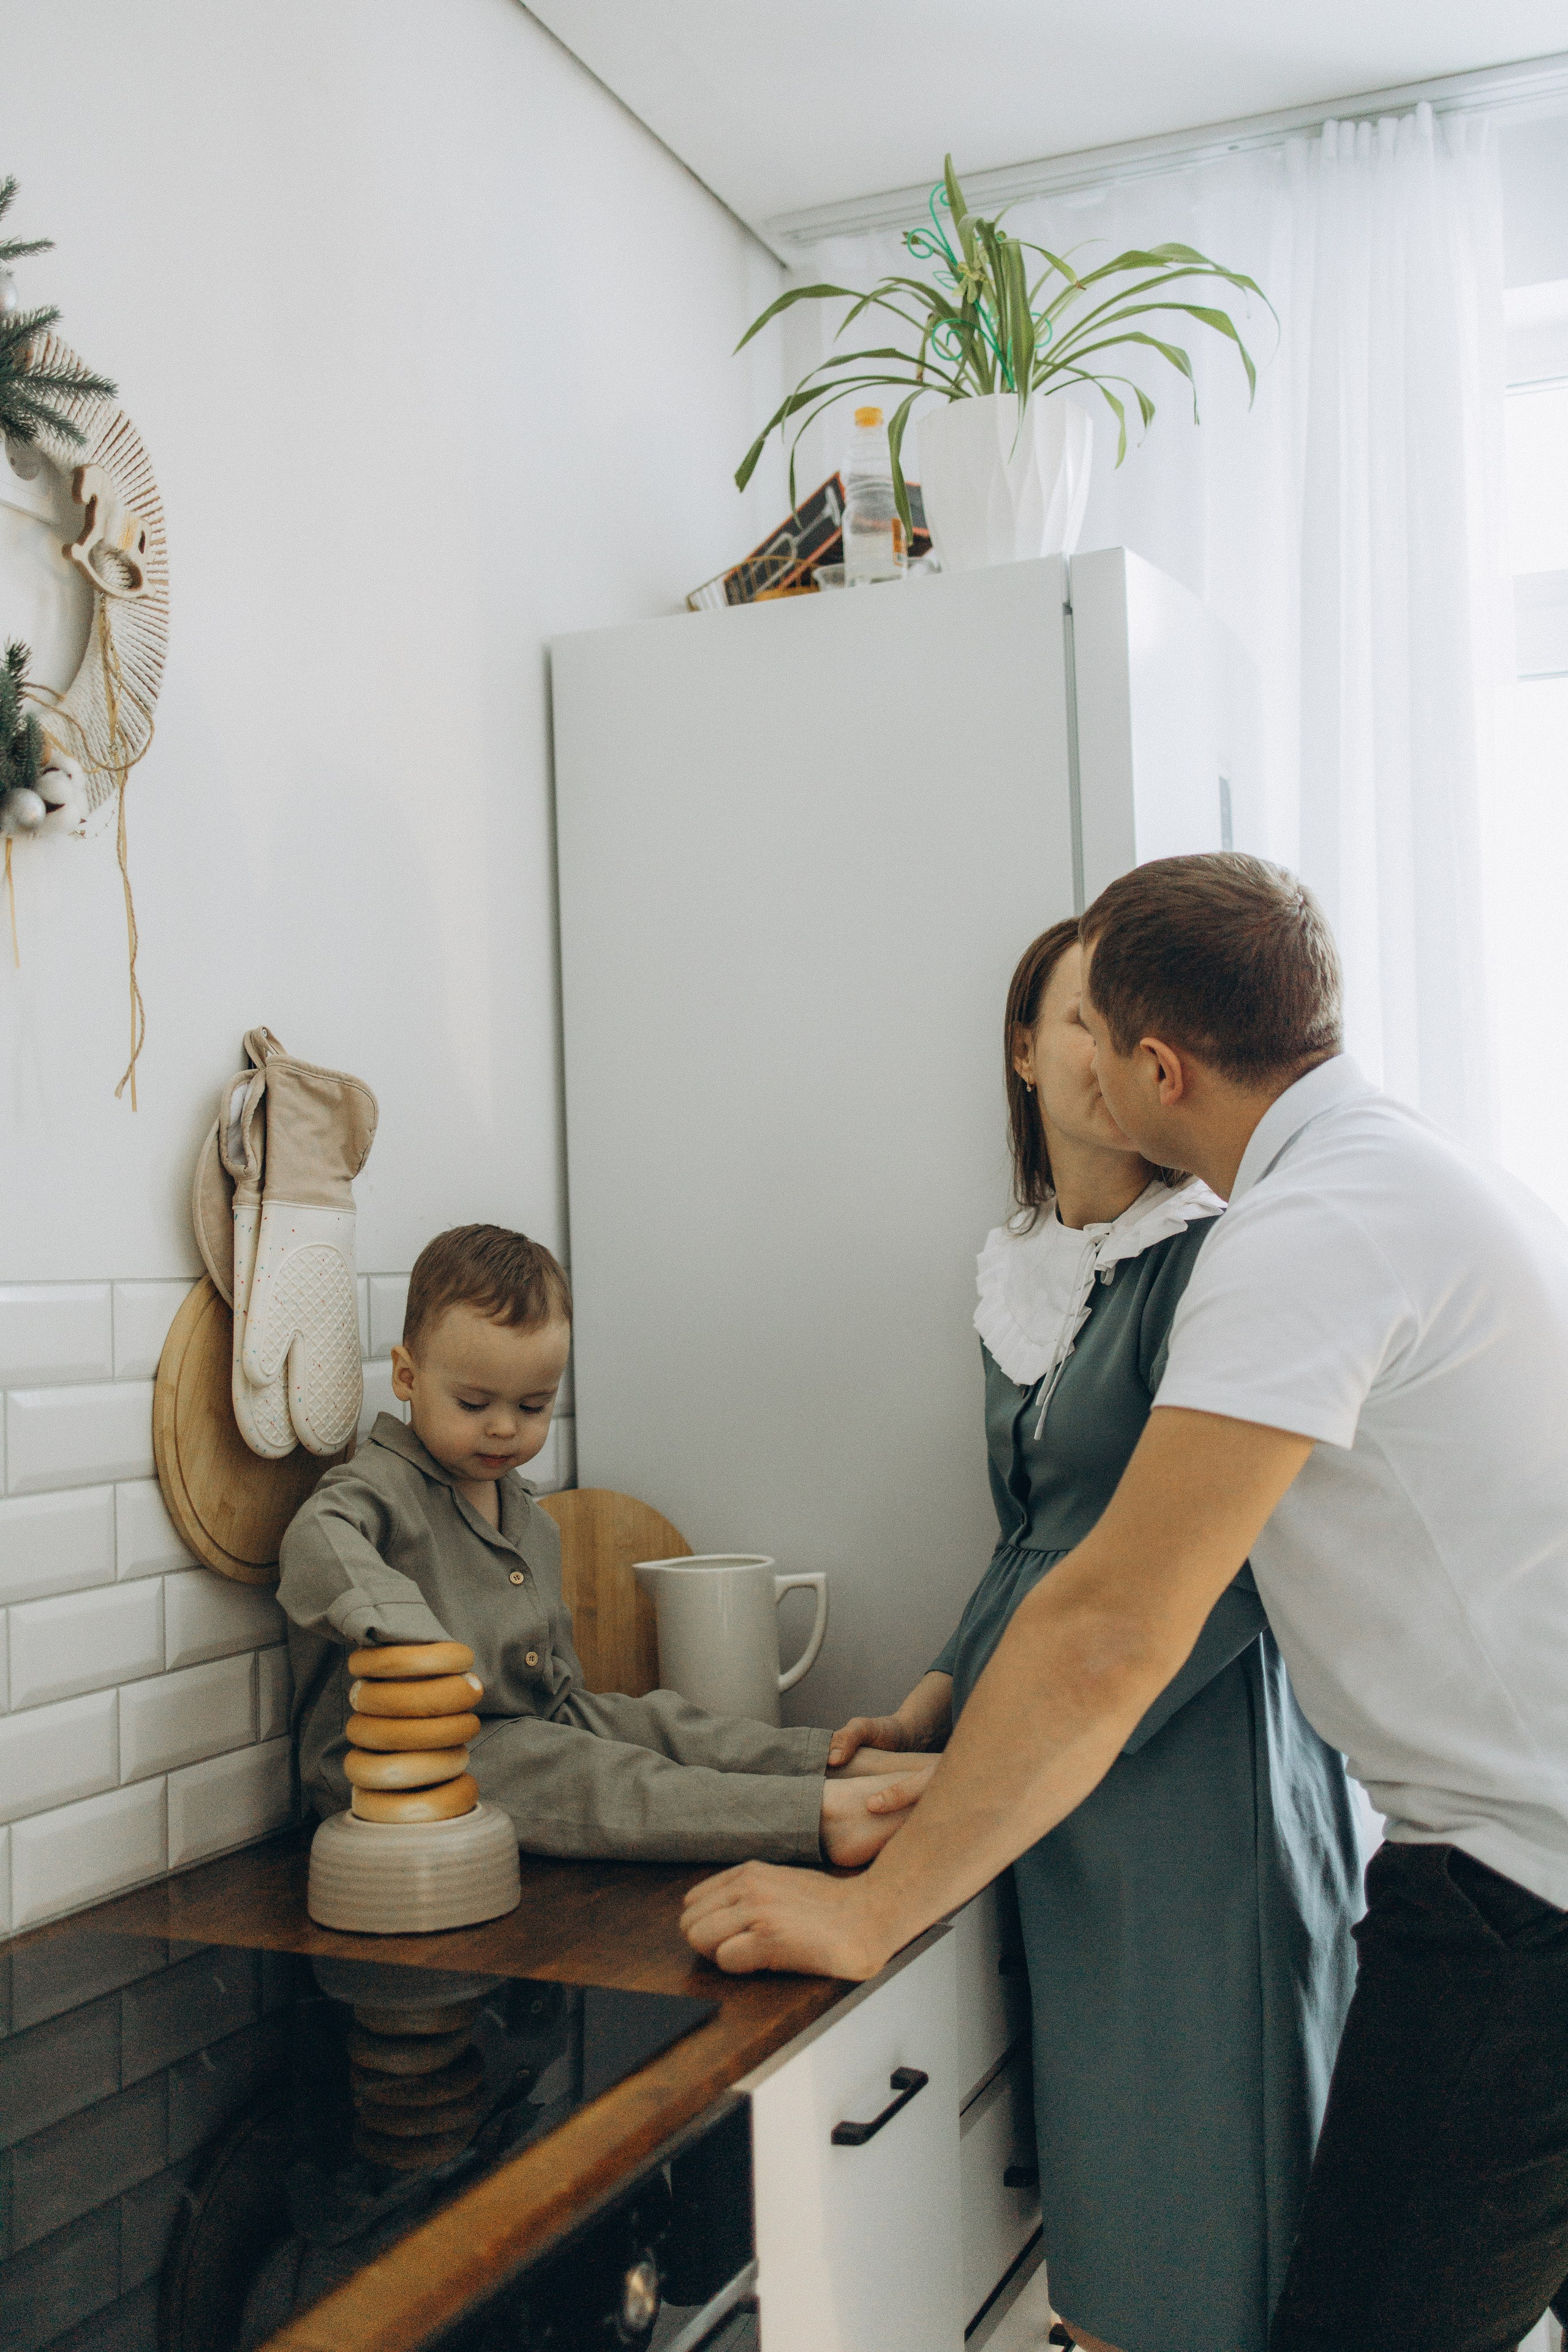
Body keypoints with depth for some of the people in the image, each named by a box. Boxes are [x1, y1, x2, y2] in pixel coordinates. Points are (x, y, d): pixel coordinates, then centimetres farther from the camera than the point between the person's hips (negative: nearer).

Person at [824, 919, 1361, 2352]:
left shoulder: (1211, 1254, -11)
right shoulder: (1015, 1281, 12)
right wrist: (937, 1706, 8)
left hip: (1200, 1761, -7)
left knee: (1202, 2185, 2)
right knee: (1092, 2172, 14)